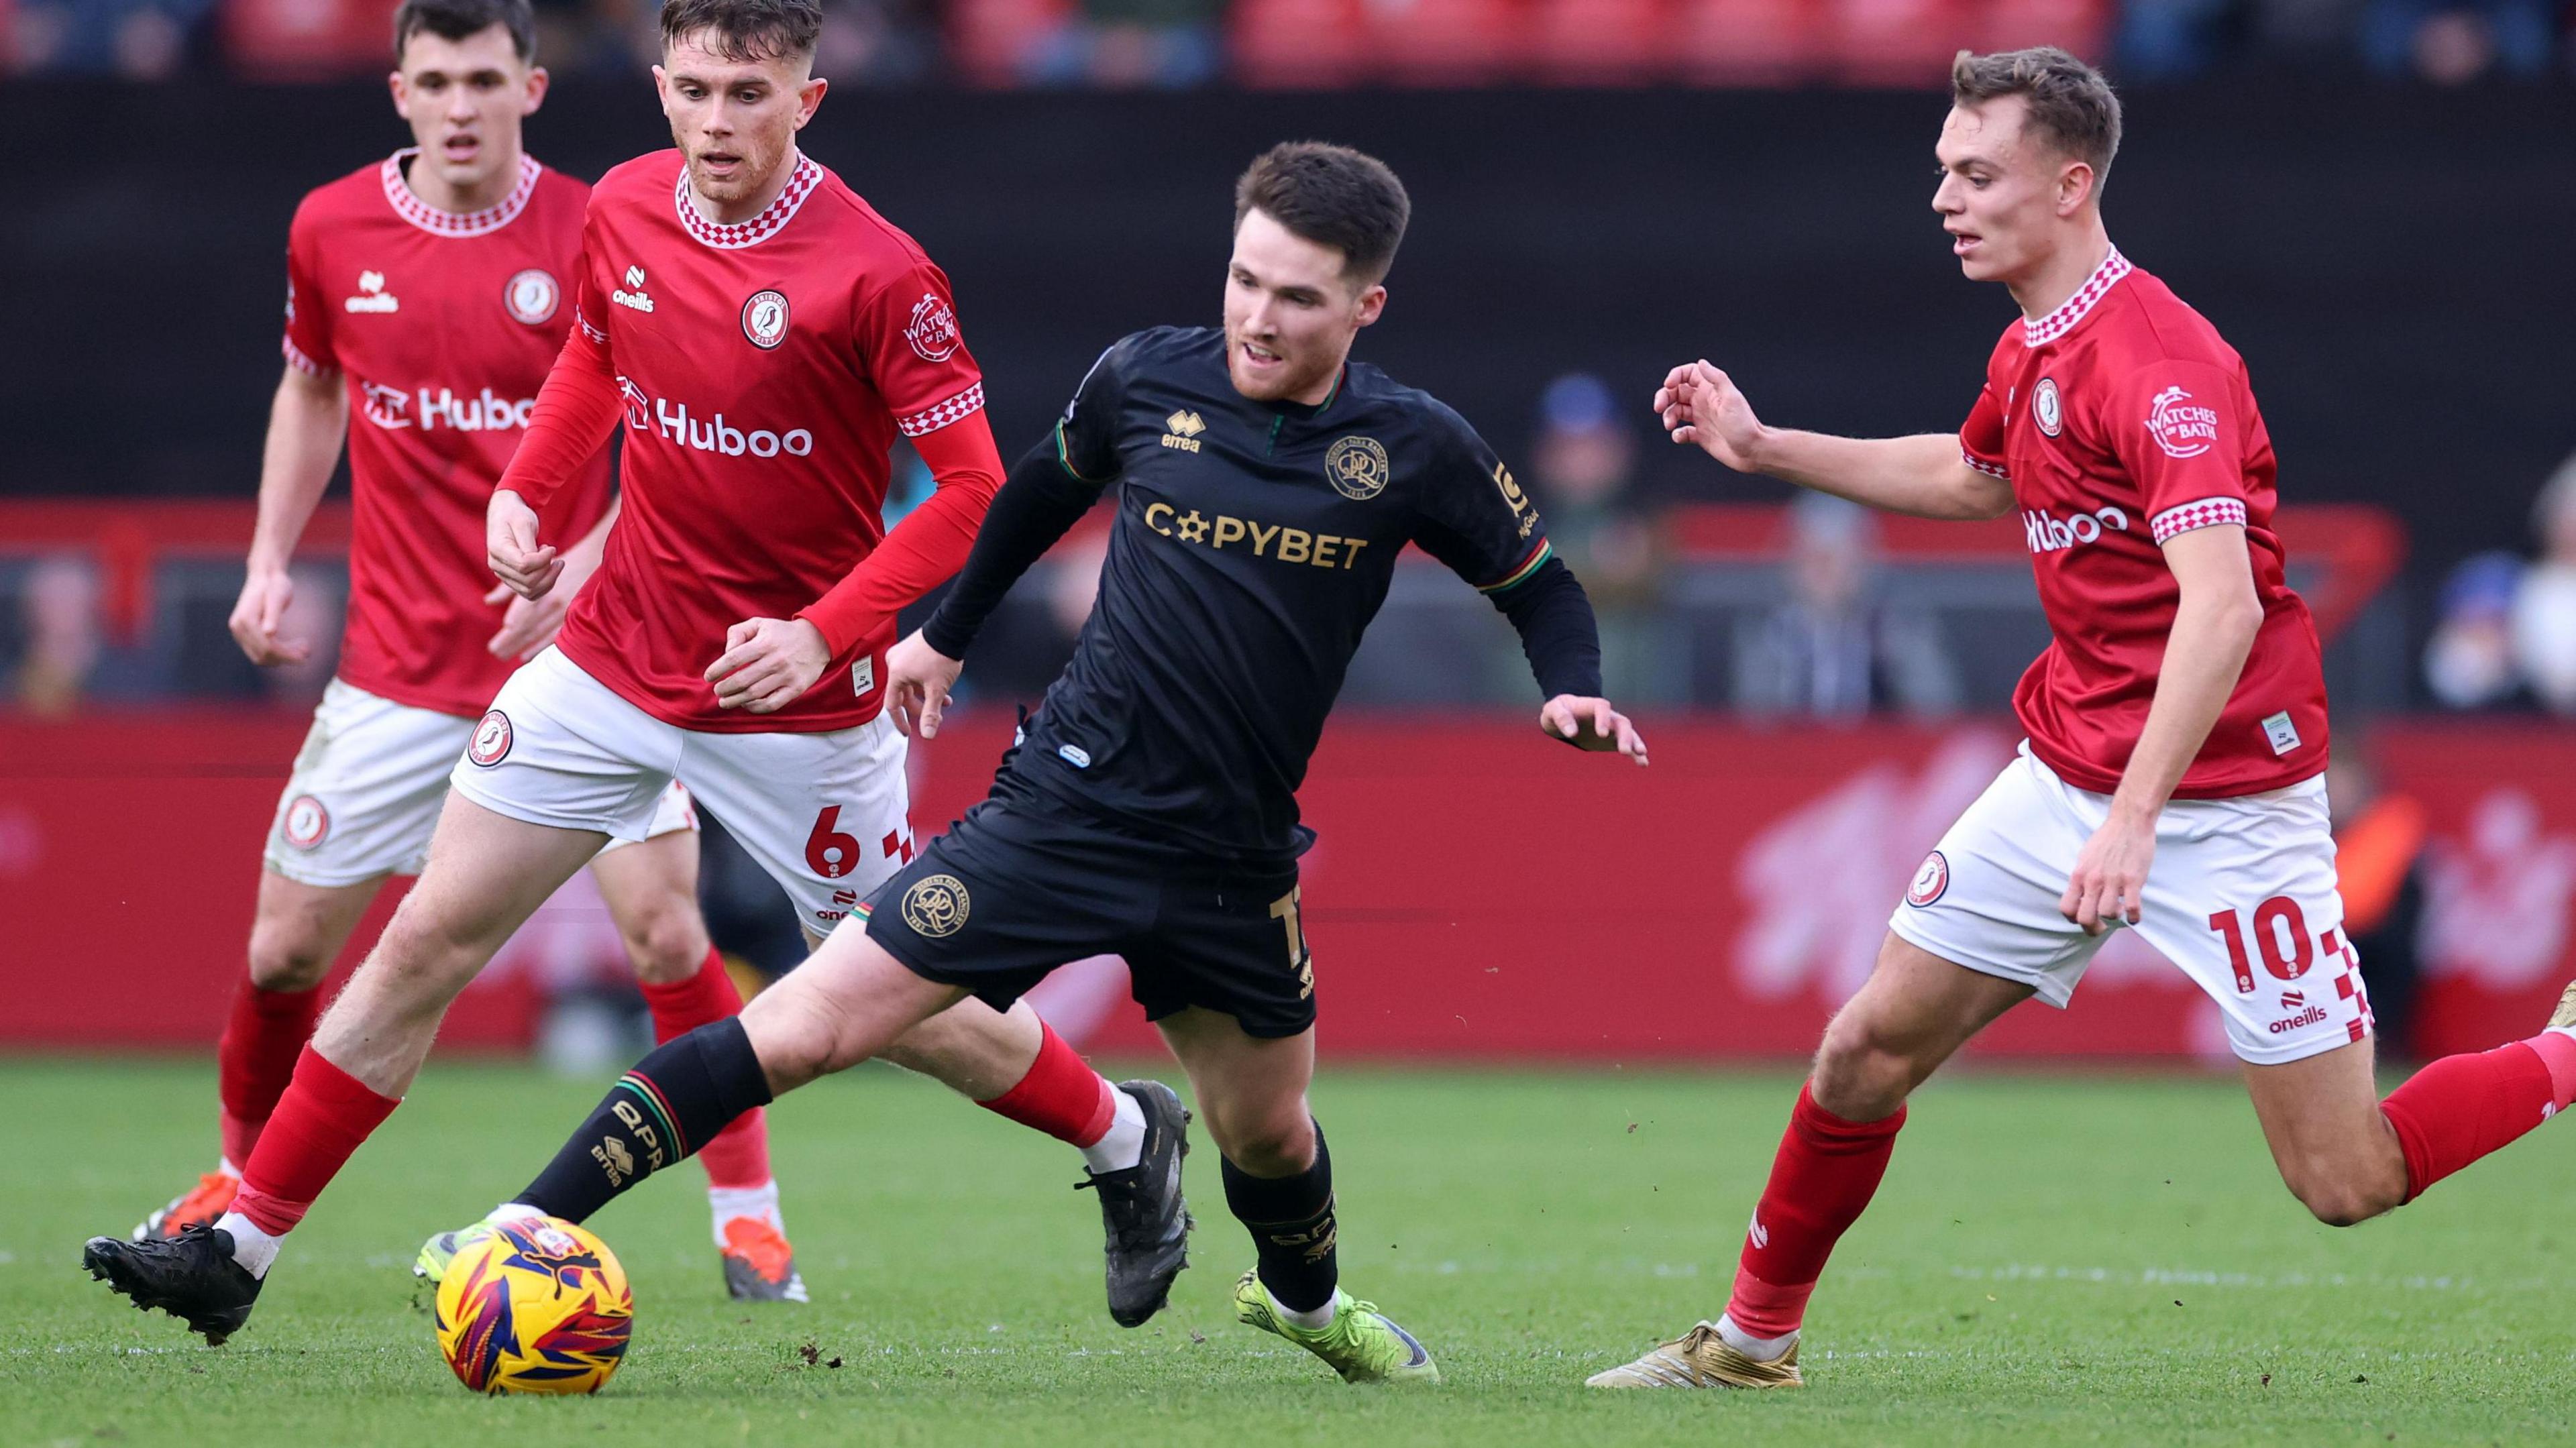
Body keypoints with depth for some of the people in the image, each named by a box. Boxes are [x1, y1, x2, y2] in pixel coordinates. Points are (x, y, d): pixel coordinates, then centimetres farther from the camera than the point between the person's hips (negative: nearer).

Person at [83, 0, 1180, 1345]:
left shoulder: (875, 273, -20)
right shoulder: (623, 211, -2)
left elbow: (972, 489, -16)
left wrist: (827, 634, -24)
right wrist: (524, 489, 2)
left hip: (794, 703, -5)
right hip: (612, 664, 5)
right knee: (428, 939, 1)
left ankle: (1128, 1135, 34)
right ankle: (237, 1246, 6)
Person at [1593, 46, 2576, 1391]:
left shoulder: (2159, 360, -21)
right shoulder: (2029, 351, 8)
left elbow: (2221, 601, -31)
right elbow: (1973, 480, 32)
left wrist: (2134, 815, -37)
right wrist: (1765, 447, 28)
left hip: (2223, 798, -8)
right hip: (2066, 768, 8)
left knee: (2346, 1180, -8)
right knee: (1865, 1054, 6)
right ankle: (1753, 1339, 23)